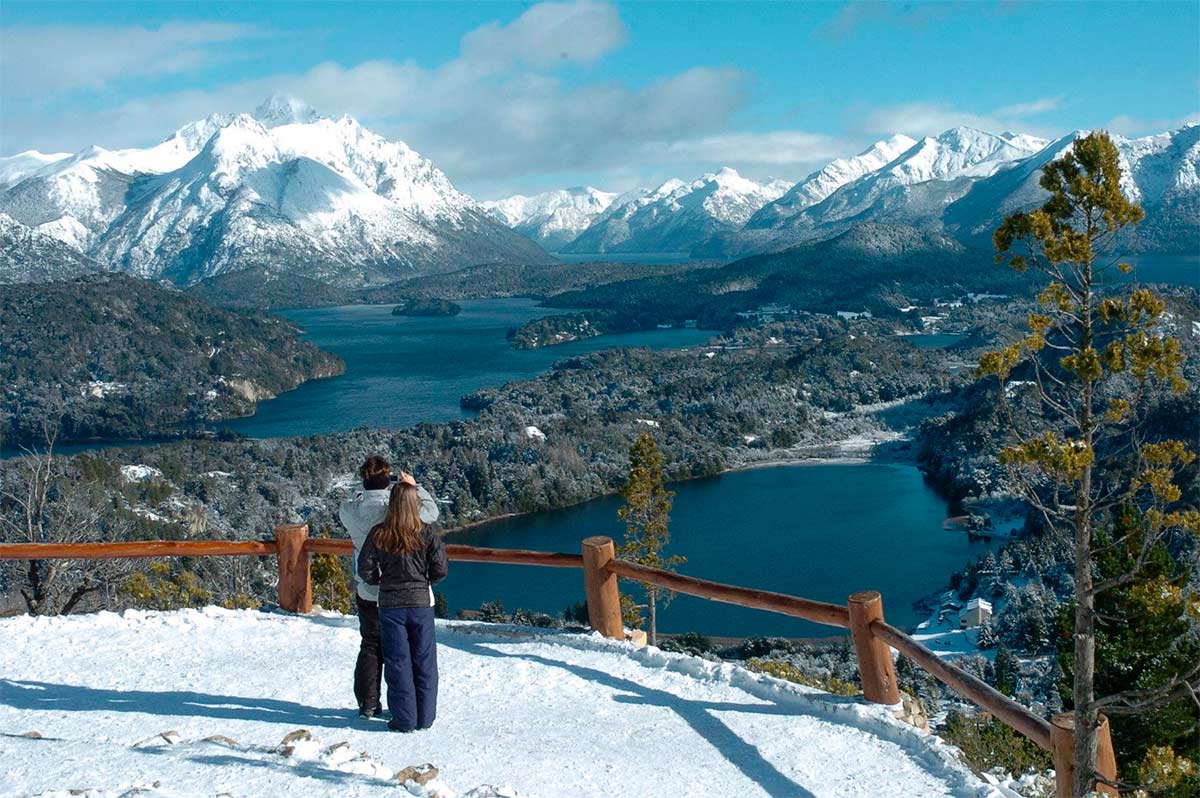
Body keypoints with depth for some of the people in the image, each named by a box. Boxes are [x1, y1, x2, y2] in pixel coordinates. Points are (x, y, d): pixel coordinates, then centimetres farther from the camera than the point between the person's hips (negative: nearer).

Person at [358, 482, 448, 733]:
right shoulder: (428, 533, -7)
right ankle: (425, 717, 16)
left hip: (390, 605, 0)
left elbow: (365, 569, -6)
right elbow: (440, 570, -6)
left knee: (398, 663, 7)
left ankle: (404, 719, 10)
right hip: (421, 603, 0)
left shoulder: (379, 534, -7)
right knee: (424, 663, 11)